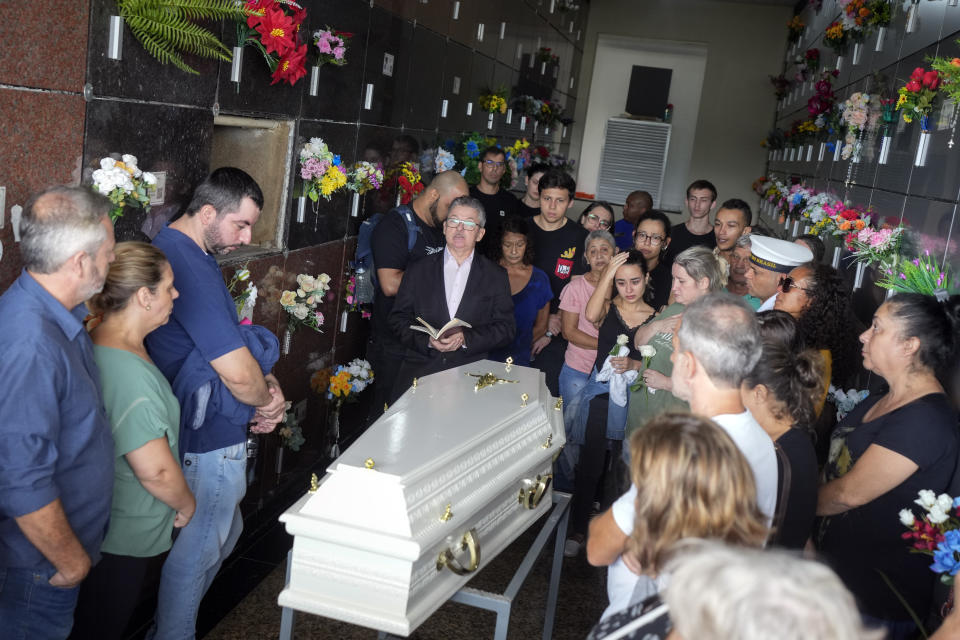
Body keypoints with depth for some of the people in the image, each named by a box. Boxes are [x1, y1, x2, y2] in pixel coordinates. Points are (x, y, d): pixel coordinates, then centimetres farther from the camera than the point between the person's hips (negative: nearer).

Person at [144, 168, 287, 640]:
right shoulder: (191, 268, -27)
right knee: (196, 550, 8)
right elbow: (238, 373, -30)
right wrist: (267, 401, -8)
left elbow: (226, 340, 15)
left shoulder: (175, 249, 7)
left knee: (223, 534, 25)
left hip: (201, 430, 11)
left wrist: (266, 384, 0)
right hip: (209, 440, -11)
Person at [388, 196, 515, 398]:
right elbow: (398, 319, 10)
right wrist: (427, 340, -10)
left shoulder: (496, 276, 11)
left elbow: (506, 329, 6)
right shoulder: (419, 270, 12)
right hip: (421, 367, 1)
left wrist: (466, 338, -10)